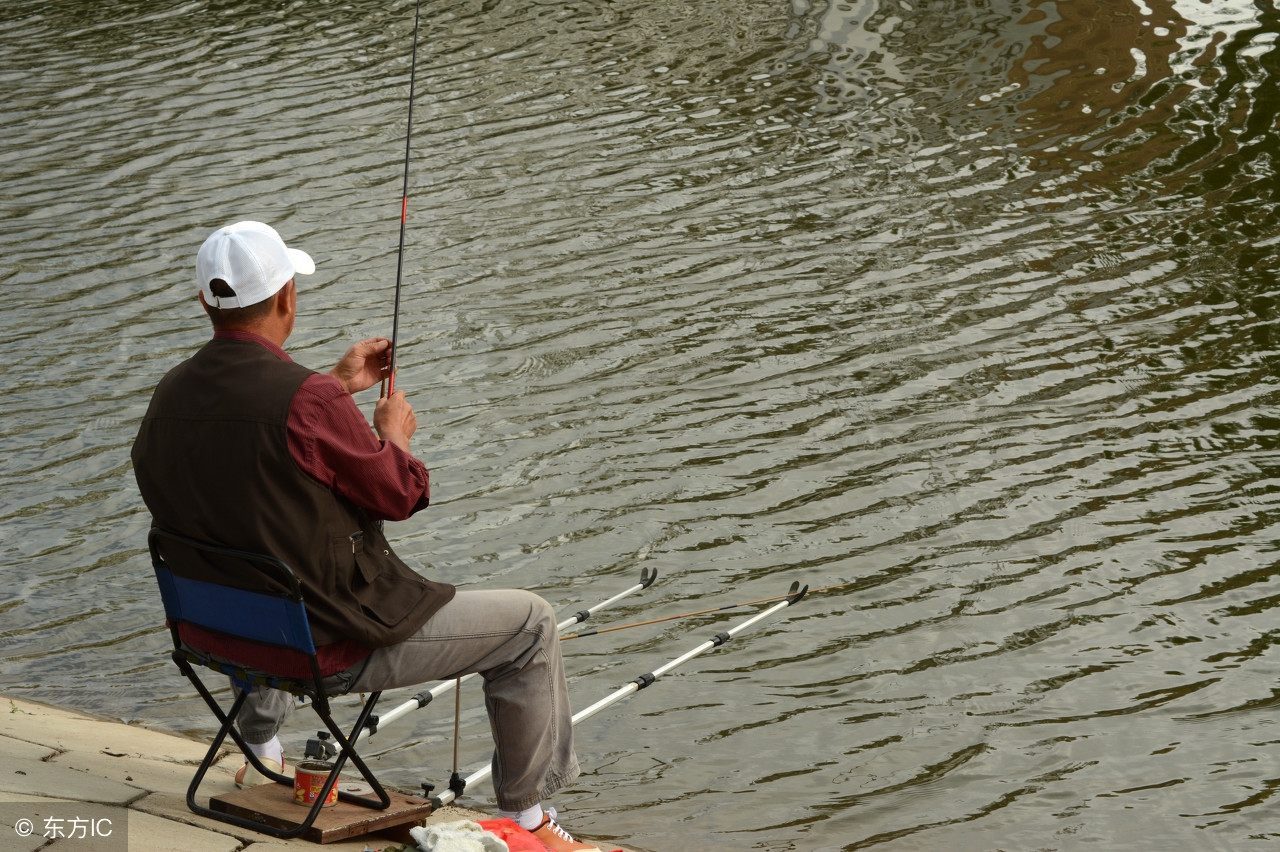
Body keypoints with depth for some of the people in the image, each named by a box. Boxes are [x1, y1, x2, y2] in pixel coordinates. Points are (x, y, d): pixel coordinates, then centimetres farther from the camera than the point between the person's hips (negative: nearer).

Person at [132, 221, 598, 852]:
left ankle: (261, 751, 53)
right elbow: (403, 495, -14)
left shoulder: (171, 395, -4)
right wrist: (393, 433, 6)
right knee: (530, 623, 6)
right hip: (332, 647, -8)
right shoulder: (309, 400, -27)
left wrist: (338, 385, 22)